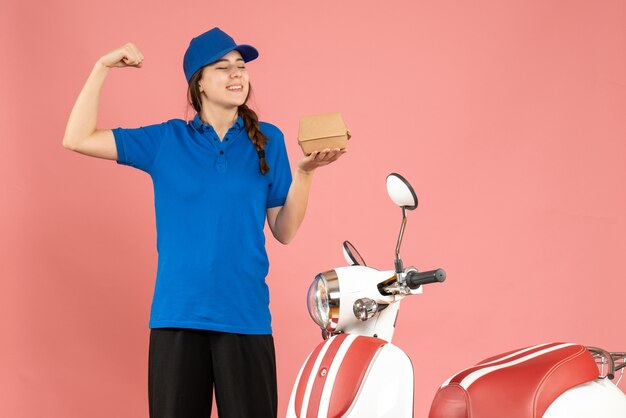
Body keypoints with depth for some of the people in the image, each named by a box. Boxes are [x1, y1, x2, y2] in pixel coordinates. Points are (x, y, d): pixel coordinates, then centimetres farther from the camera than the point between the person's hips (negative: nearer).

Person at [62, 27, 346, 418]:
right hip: (177, 315, 0)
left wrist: (304, 171, -8)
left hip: (245, 316, 0)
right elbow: (78, 139, 2)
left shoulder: (267, 139, 6)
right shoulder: (167, 140, 5)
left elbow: (284, 232, 5)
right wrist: (103, 68, -2)